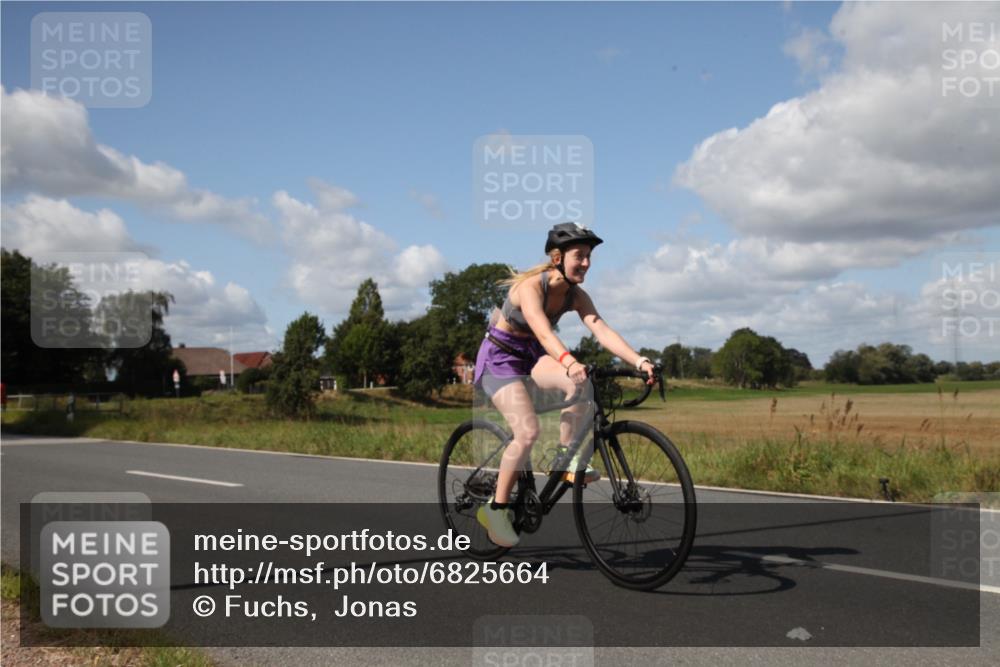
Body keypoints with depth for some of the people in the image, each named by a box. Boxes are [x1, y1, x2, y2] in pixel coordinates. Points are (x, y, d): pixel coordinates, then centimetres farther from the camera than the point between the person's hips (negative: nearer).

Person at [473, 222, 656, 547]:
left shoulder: (576, 296, -8)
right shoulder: (531, 286, -27)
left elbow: (603, 331, -20)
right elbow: (542, 330, -44)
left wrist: (639, 361, -35)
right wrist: (569, 361, -62)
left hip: (531, 354, 6)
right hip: (500, 356, -6)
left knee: (579, 384, -26)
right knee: (528, 432, -23)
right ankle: (496, 507, -6)